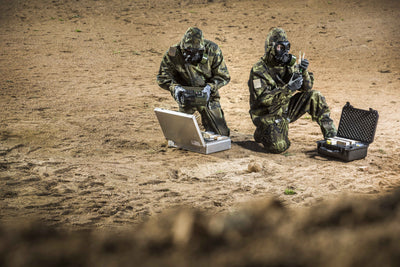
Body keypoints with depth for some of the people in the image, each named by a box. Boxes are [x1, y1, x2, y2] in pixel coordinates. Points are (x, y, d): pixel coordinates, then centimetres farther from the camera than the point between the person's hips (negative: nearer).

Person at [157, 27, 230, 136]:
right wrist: (175, 87, -32)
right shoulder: (173, 54, -20)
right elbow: (162, 77, -12)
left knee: (221, 134, 3)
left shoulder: (212, 50, -20)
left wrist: (209, 87, -28)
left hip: (207, 97, 1)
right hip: (185, 97, 0)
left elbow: (223, 76, -11)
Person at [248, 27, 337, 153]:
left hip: (287, 109, 6)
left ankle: (330, 134, -3)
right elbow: (263, 99, -27)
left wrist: (304, 72, -22)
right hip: (268, 115, -5)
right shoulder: (258, 70, -17)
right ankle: (262, 133, 9)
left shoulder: (289, 63, 0)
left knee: (314, 97, -12)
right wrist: (288, 89, -35)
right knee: (279, 146, -25)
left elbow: (307, 88, -1)